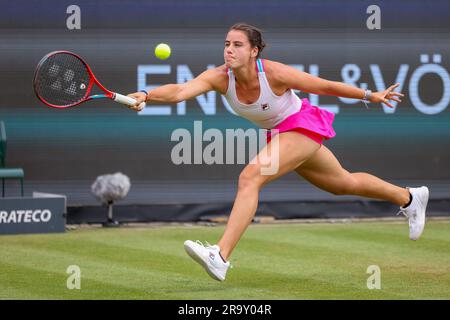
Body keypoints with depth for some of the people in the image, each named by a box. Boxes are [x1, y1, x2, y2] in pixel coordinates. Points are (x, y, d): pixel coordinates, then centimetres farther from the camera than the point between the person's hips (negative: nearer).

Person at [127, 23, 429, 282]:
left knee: (250, 177, -27)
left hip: (302, 126, -7)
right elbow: (180, 91, -35)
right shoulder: (220, 77, -19)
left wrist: (370, 96, -5)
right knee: (344, 182, 26)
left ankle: (221, 256, -31)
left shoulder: (274, 73, -30)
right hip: (279, 135, 7)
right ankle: (409, 197, 51)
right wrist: (146, 95, -54)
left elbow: (326, 86, -17)